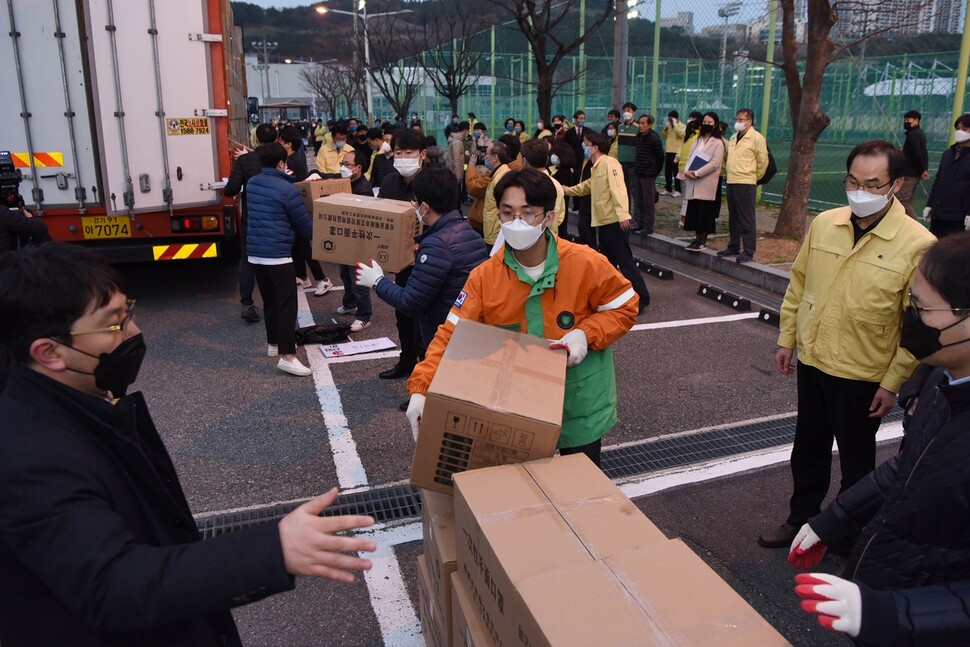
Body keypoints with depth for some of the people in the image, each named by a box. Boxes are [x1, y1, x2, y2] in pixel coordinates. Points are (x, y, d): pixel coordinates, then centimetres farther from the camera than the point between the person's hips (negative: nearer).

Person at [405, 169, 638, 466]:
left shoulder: (585, 264, -17)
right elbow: (451, 335, -15)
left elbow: (625, 308, -5)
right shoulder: (484, 276, -13)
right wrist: (421, 389, -27)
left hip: (580, 406, -1)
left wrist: (586, 334, -22)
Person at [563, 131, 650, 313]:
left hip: (615, 222, -10)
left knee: (625, 261, -9)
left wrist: (623, 214, -32)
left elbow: (618, 188, -22)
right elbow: (587, 186, 37)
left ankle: (641, 298, -5)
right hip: (603, 222, 10)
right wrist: (568, 190, 41)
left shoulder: (609, 163, -11)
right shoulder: (596, 168, 18)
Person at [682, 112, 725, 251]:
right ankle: (697, 239, 14)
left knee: (705, 212, -3)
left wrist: (697, 173, -18)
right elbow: (690, 157, 13)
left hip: (707, 183, -6)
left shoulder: (718, 143, -3)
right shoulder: (698, 140, 17)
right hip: (693, 183, 6)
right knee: (694, 212, 6)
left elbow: (715, 163, -13)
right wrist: (687, 171, -7)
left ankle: (703, 241, 3)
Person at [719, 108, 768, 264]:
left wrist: (755, 177, 4)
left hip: (746, 183, -8)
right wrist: (730, 173, 17)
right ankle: (733, 247, 24)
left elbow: (763, 161, -5)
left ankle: (748, 252, -2)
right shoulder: (733, 137, 15)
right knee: (733, 218, 14)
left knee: (747, 219, -5)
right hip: (731, 181, 8)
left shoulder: (757, 138, -8)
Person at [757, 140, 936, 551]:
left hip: (863, 376, -4)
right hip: (812, 362, 4)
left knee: (856, 461, 15)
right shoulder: (824, 224, -2)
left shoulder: (917, 244, -16)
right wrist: (787, 339, 9)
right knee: (808, 451, 20)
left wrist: (893, 383, -11)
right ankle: (801, 520, 39)